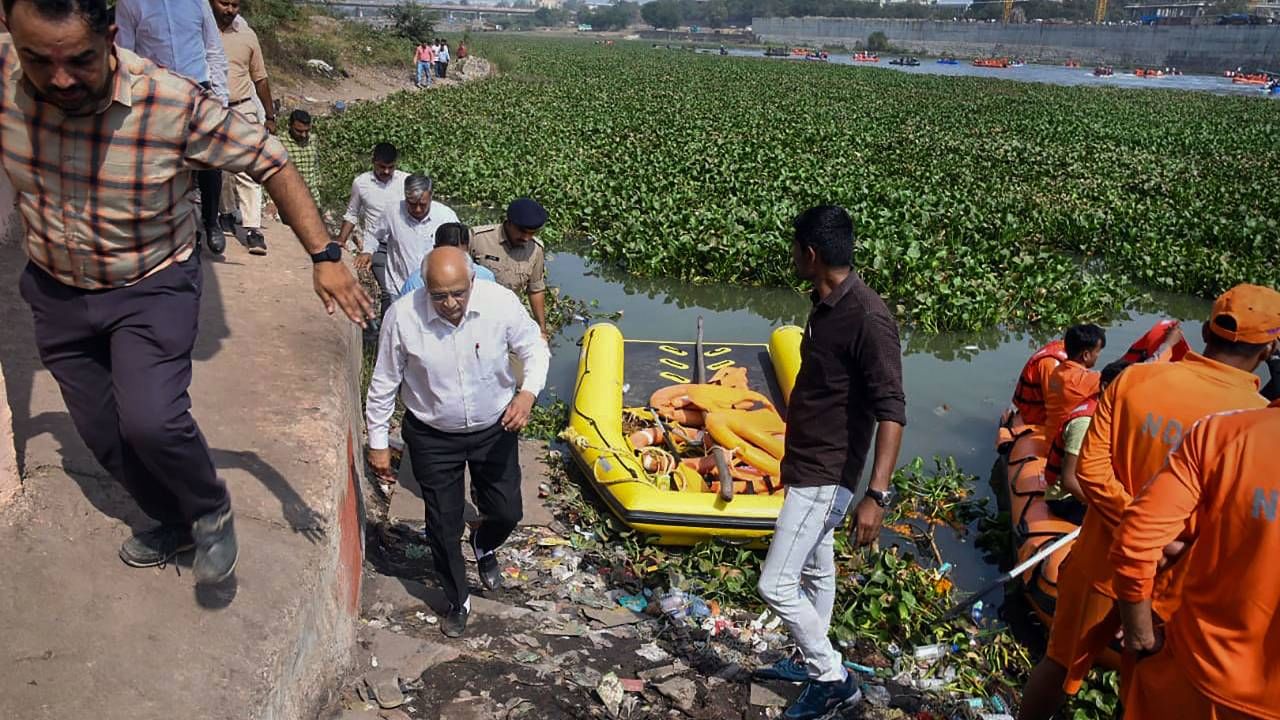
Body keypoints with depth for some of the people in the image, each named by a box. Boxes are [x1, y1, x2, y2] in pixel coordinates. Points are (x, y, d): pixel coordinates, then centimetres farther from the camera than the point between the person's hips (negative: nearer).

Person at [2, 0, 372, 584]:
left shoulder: (174, 104, -28)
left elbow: (271, 163, -17)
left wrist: (324, 256, -22)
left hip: (152, 288, -4)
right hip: (56, 292, 5)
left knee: (149, 421, -23)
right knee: (103, 433, 15)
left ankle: (212, 512, 8)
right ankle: (175, 522, 40)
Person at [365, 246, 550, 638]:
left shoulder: (501, 302, -23)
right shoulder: (402, 316, -23)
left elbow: (535, 349, -5)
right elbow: (384, 384, -10)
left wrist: (528, 391, -24)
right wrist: (378, 443, -3)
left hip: (495, 429, 1)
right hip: (433, 437, -1)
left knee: (507, 512, 12)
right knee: (444, 525, 10)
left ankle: (484, 545, 51)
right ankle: (458, 601, 36)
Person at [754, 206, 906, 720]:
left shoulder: (868, 319, -25)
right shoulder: (826, 304, 4)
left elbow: (891, 412, -27)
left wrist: (876, 495, -31)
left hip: (826, 475, -10)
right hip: (805, 465, 10)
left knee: (775, 585, -6)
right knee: (815, 571, 23)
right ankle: (813, 662, 42)